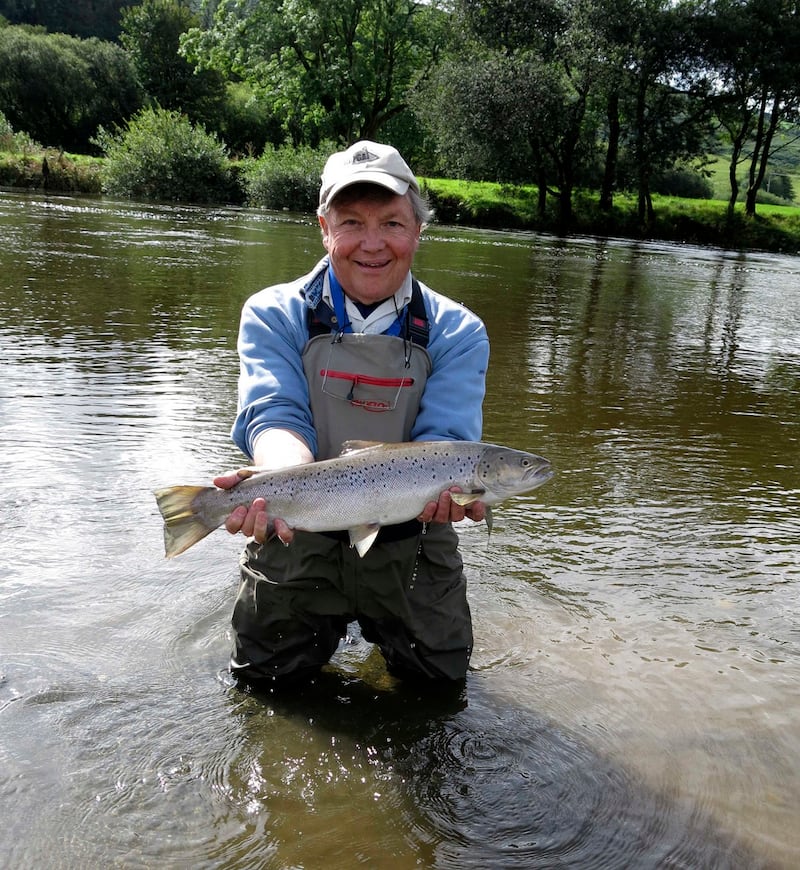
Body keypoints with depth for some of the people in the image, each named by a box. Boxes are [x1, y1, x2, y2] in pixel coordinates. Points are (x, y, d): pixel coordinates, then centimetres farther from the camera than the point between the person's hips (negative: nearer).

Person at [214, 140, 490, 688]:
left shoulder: (457, 334, -5)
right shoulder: (275, 315, -5)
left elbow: (443, 438, -17)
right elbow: (276, 416, -19)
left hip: (409, 544, 1)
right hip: (300, 538, 0)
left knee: (443, 676, 8)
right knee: (264, 675, 7)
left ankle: (377, 620, 40)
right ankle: (331, 622, 39)